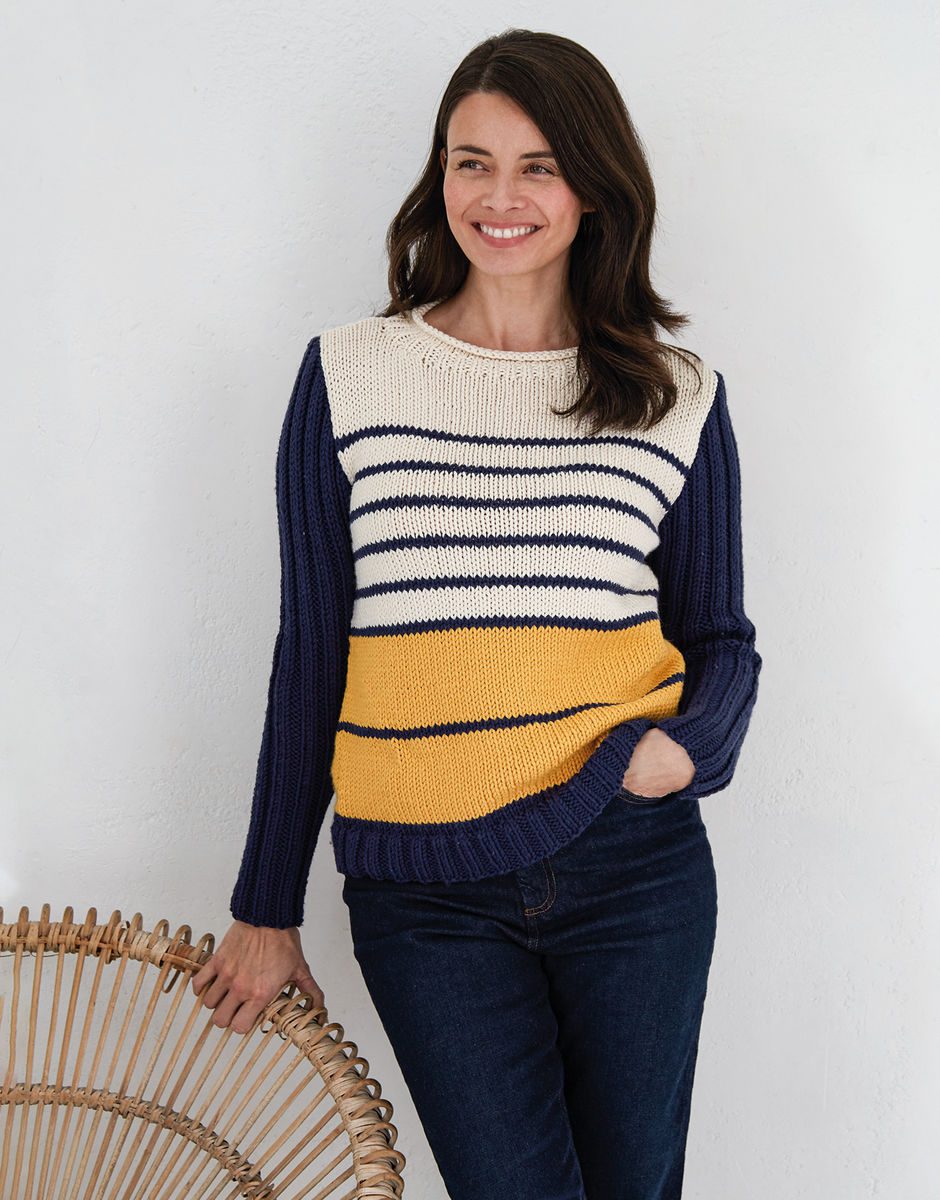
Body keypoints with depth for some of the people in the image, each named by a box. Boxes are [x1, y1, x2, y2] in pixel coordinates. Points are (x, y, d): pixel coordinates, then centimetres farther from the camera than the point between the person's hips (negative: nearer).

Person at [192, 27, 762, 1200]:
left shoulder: (680, 398, 4)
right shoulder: (348, 376, 2)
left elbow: (720, 636, 11)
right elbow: (309, 653, 5)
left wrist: (689, 745, -13)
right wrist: (266, 907, 8)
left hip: (635, 875, 2)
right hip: (424, 893, -1)